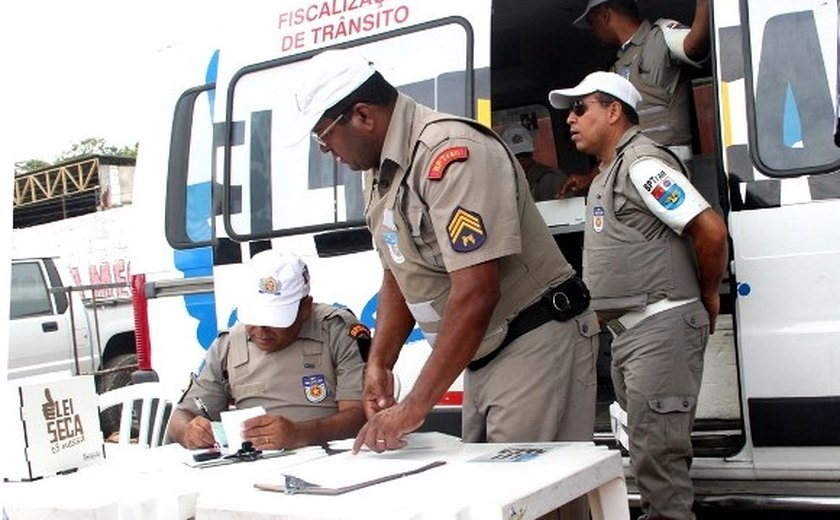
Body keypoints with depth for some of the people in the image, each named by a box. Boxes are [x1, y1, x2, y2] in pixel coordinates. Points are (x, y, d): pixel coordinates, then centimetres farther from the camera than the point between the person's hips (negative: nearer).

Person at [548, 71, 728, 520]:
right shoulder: (606, 173, 19)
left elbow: (711, 230, -18)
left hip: (661, 327, -10)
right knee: (649, 446, 16)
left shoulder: (641, 164, -13)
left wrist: (708, 297, -6)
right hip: (629, 331, 10)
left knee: (655, 453, -8)